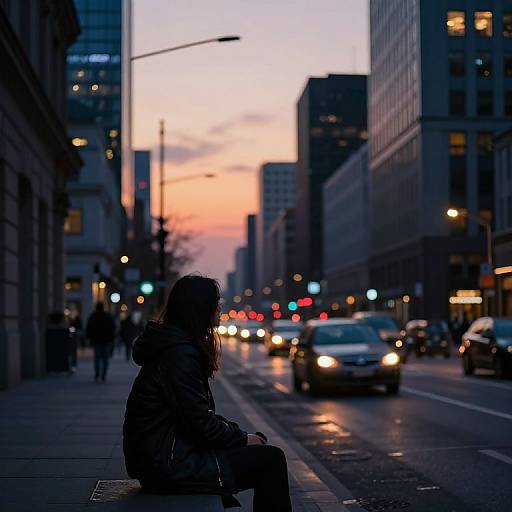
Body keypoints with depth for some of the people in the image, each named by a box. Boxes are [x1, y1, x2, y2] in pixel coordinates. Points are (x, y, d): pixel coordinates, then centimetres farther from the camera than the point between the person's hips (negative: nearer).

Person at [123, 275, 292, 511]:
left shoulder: (174, 345, 13)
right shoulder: (180, 354, -18)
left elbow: (200, 413, 17)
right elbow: (200, 423, -19)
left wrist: (241, 434, 8)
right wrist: (243, 438, -5)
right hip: (168, 465, -10)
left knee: (259, 443, 19)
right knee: (271, 459, -9)